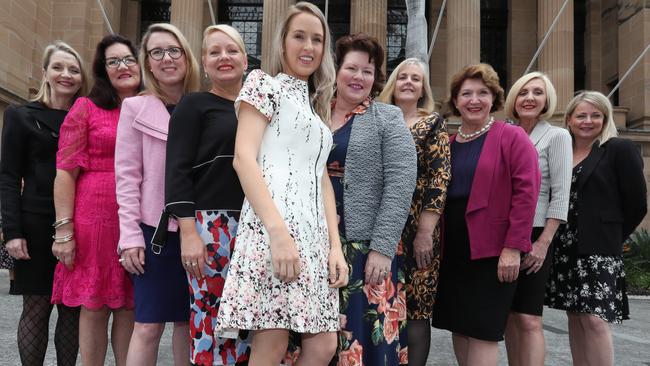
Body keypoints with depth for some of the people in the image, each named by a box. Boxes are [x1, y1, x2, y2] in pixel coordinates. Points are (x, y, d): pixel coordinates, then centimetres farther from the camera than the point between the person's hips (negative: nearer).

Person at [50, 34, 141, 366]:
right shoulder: (86, 108, 2)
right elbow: (65, 171, -3)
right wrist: (64, 230, -9)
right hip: (94, 220, -3)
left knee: (130, 307, 9)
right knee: (94, 307, 5)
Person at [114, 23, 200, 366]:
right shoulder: (136, 108, 1)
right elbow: (126, 175, -3)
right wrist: (130, 236, -9)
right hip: (156, 228, -2)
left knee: (188, 320, 9)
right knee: (148, 325, -3)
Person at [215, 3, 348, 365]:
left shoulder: (317, 105, 26)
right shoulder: (264, 84, 5)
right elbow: (243, 158, -9)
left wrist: (335, 245, 8)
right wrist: (278, 232, -20)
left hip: (313, 232, 7)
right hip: (272, 225, -7)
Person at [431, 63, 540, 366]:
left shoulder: (512, 137, -4)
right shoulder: (448, 144, 13)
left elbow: (526, 192, -12)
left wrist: (514, 247, -18)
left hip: (492, 251, -6)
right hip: (452, 250, 6)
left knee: (482, 331, -3)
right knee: (458, 327, 11)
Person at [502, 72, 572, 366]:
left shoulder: (557, 136, -1)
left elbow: (560, 195, -7)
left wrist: (543, 243, -14)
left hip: (533, 236, -4)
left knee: (528, 319, -7)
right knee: (509, 315, 9)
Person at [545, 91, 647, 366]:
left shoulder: (620, 150, -3)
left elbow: (636, 204, -3)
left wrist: (611, 238, 1)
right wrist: (563, 238, 4)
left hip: (598, 249, -5)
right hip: (564, 248, 5)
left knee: (594, 318, -11)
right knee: (574, 316, 10)